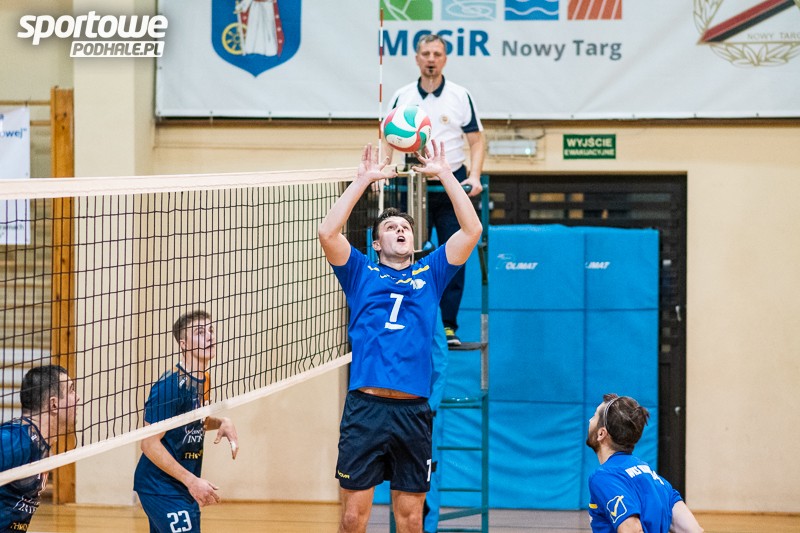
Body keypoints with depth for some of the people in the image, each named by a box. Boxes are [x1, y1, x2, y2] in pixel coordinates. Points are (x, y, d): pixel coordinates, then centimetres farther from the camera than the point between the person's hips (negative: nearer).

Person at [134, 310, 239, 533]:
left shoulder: (202, 380, 7)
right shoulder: (171, 386, -20)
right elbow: (150, 443, -22)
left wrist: (221, 422, 2)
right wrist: (192, 481, -23)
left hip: (184, 489, 9)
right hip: (162, 487, -9)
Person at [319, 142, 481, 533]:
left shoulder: (429, 273, 16)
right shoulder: (361, 274, 13)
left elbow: (472, 229, 8)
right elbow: (328, 232, -2)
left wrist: (444, 174, 6)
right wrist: (364, 180, 1)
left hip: (412, 410, 1)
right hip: (365, 408, -1)